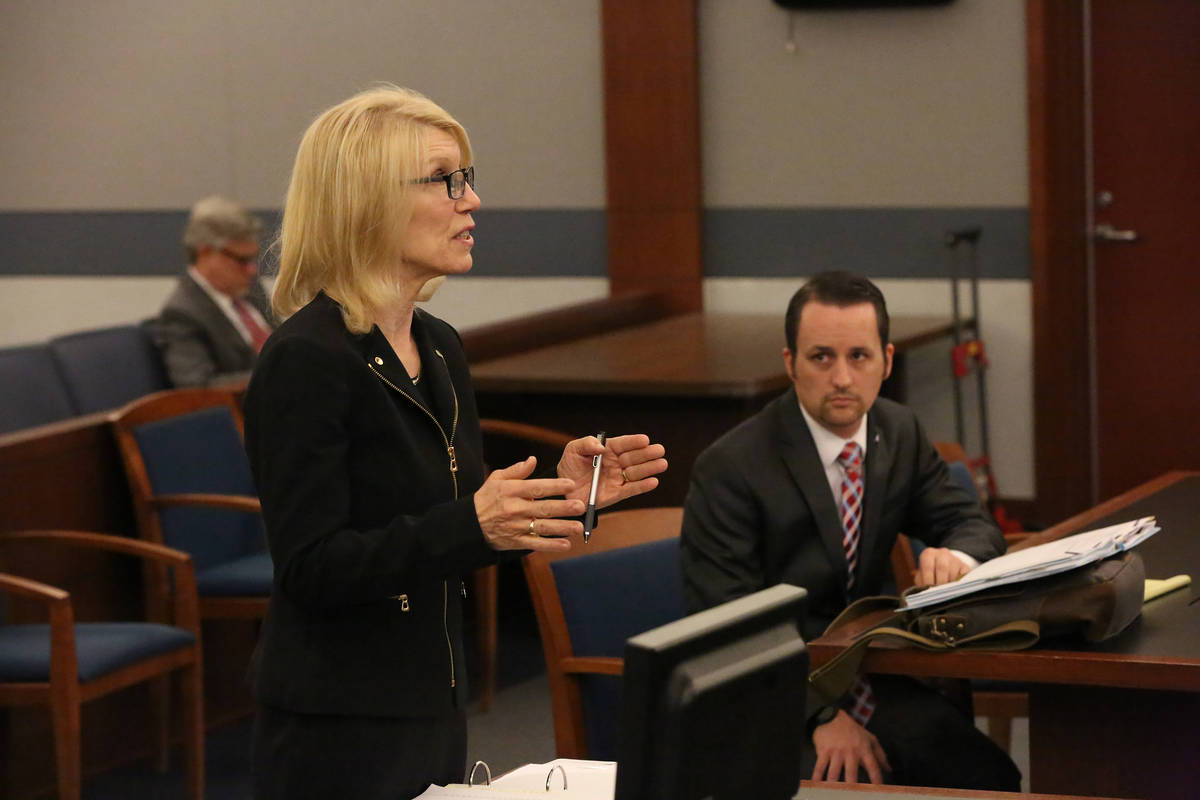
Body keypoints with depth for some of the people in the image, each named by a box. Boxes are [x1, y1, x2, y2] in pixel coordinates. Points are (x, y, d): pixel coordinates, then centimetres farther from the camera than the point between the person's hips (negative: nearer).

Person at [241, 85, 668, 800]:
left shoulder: (438, 347, 10)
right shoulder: (305, 360, -15)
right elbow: (313, 571, -21)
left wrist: (560, 493, 0)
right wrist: (472, 523, -30)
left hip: (436, 713, 8)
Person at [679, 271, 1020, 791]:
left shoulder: (900, 432, 6)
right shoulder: (730, 468, -14)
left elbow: (974, 525, 11)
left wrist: (957, 556, -16)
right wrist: (822, 715, -26)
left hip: (867, 681, 5)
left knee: (993, 781, -18)